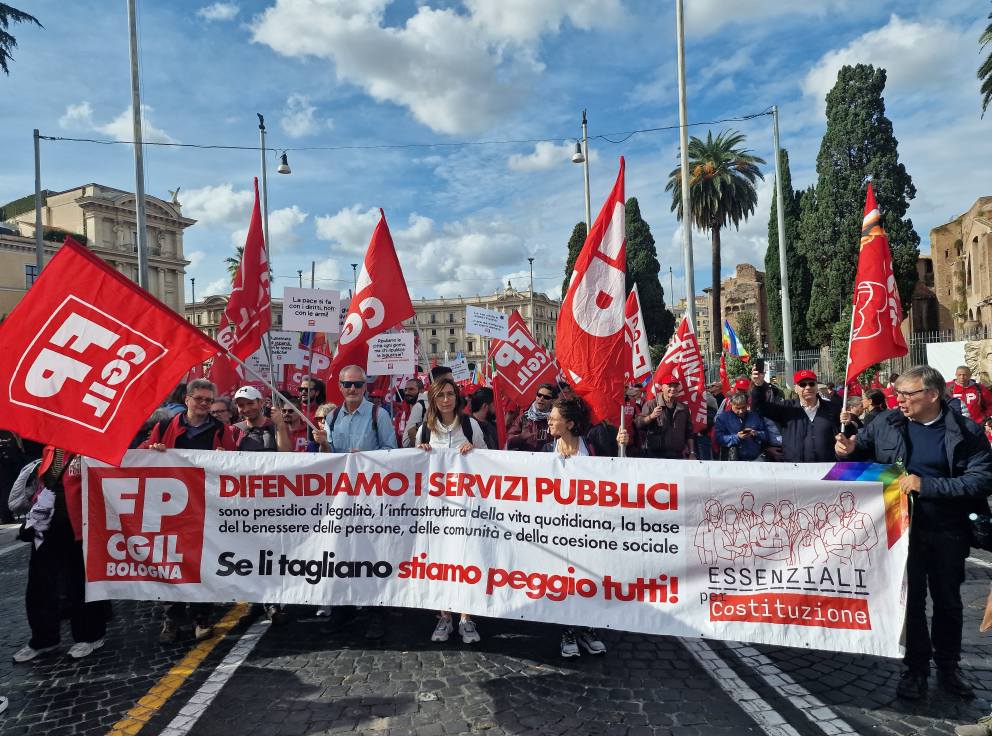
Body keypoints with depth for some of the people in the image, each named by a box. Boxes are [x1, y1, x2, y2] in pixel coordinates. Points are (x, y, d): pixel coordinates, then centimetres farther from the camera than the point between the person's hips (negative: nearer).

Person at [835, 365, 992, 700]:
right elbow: (862, 449, 13)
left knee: (948, 602, 16)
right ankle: (915, 668, 25)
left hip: (948, 532, 0)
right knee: (910, 600, 9)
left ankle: (947, 667, 36)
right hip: (903, 528, 1)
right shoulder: (886, 423, -3)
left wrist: (926, 485, -24)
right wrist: (848, 449, -10)